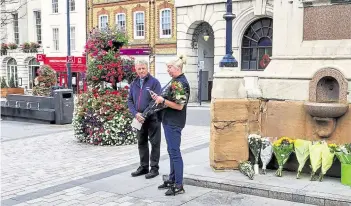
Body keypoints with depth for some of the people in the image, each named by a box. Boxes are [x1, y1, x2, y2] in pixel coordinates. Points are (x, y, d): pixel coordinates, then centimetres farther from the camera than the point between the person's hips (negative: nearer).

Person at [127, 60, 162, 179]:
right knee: (141, 143, 14)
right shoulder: (134, 84, 10)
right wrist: (136, 114, -9)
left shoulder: (154, 82, -7)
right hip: (139, 119, 6)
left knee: (155, 143, 2)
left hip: (152, 118, -6)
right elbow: (130, 101, 8)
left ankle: (154, 168, 10)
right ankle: (143, 167, 25)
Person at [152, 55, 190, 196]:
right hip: (170, 121, 10)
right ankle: (172, 180, 27)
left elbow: (179, 105, -21)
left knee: (175, 152, -6)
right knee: (171, 151, 16)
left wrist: (162, 100, -15)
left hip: (174, 123, -10)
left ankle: (179, 186, 0)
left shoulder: (181, 83, -16)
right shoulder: (176, 81, 13)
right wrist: (160, 98, 7)